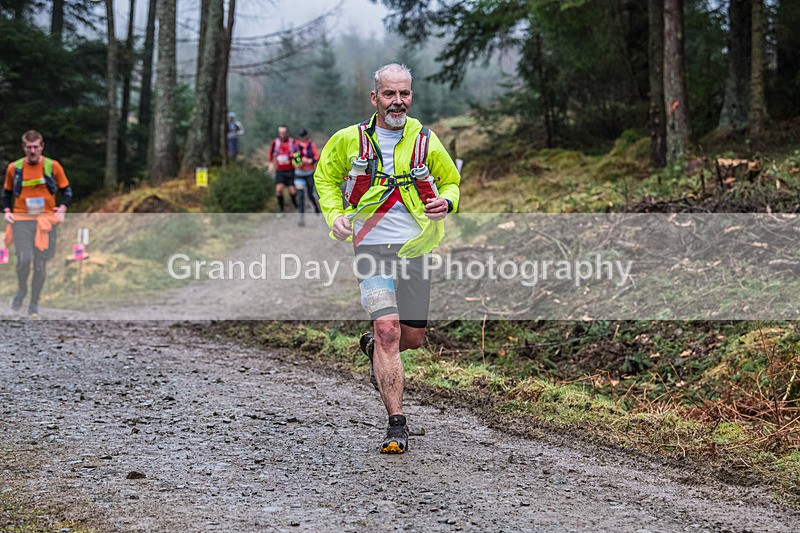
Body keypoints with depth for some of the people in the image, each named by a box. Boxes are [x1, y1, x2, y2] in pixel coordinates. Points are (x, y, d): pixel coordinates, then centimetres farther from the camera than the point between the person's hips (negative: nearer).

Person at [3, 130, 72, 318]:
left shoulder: (53, 166, 1)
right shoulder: (14, 168, 4)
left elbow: (67, 191, 10)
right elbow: (7, 192, 18)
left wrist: (62, 209, -7)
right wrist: (7, 211, 2)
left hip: (45, 220, 0)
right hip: (21, 219, 0)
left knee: (40, 264, 1)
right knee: (24, 259, -18)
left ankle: (34, 304, 15)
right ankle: (22, 290, 11)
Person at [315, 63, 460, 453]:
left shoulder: (426, 142, 3)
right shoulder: (349, 140, 0)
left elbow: (452, 182, 16)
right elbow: (325, 176, 16)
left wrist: (447, 202, -7)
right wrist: (334, 215, -1)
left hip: (415, 249, 3)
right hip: (371, 247, -2)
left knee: (412, 337, 9)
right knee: (387, 329, -17)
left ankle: (374, 348, 46)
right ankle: (396, 425, -12)